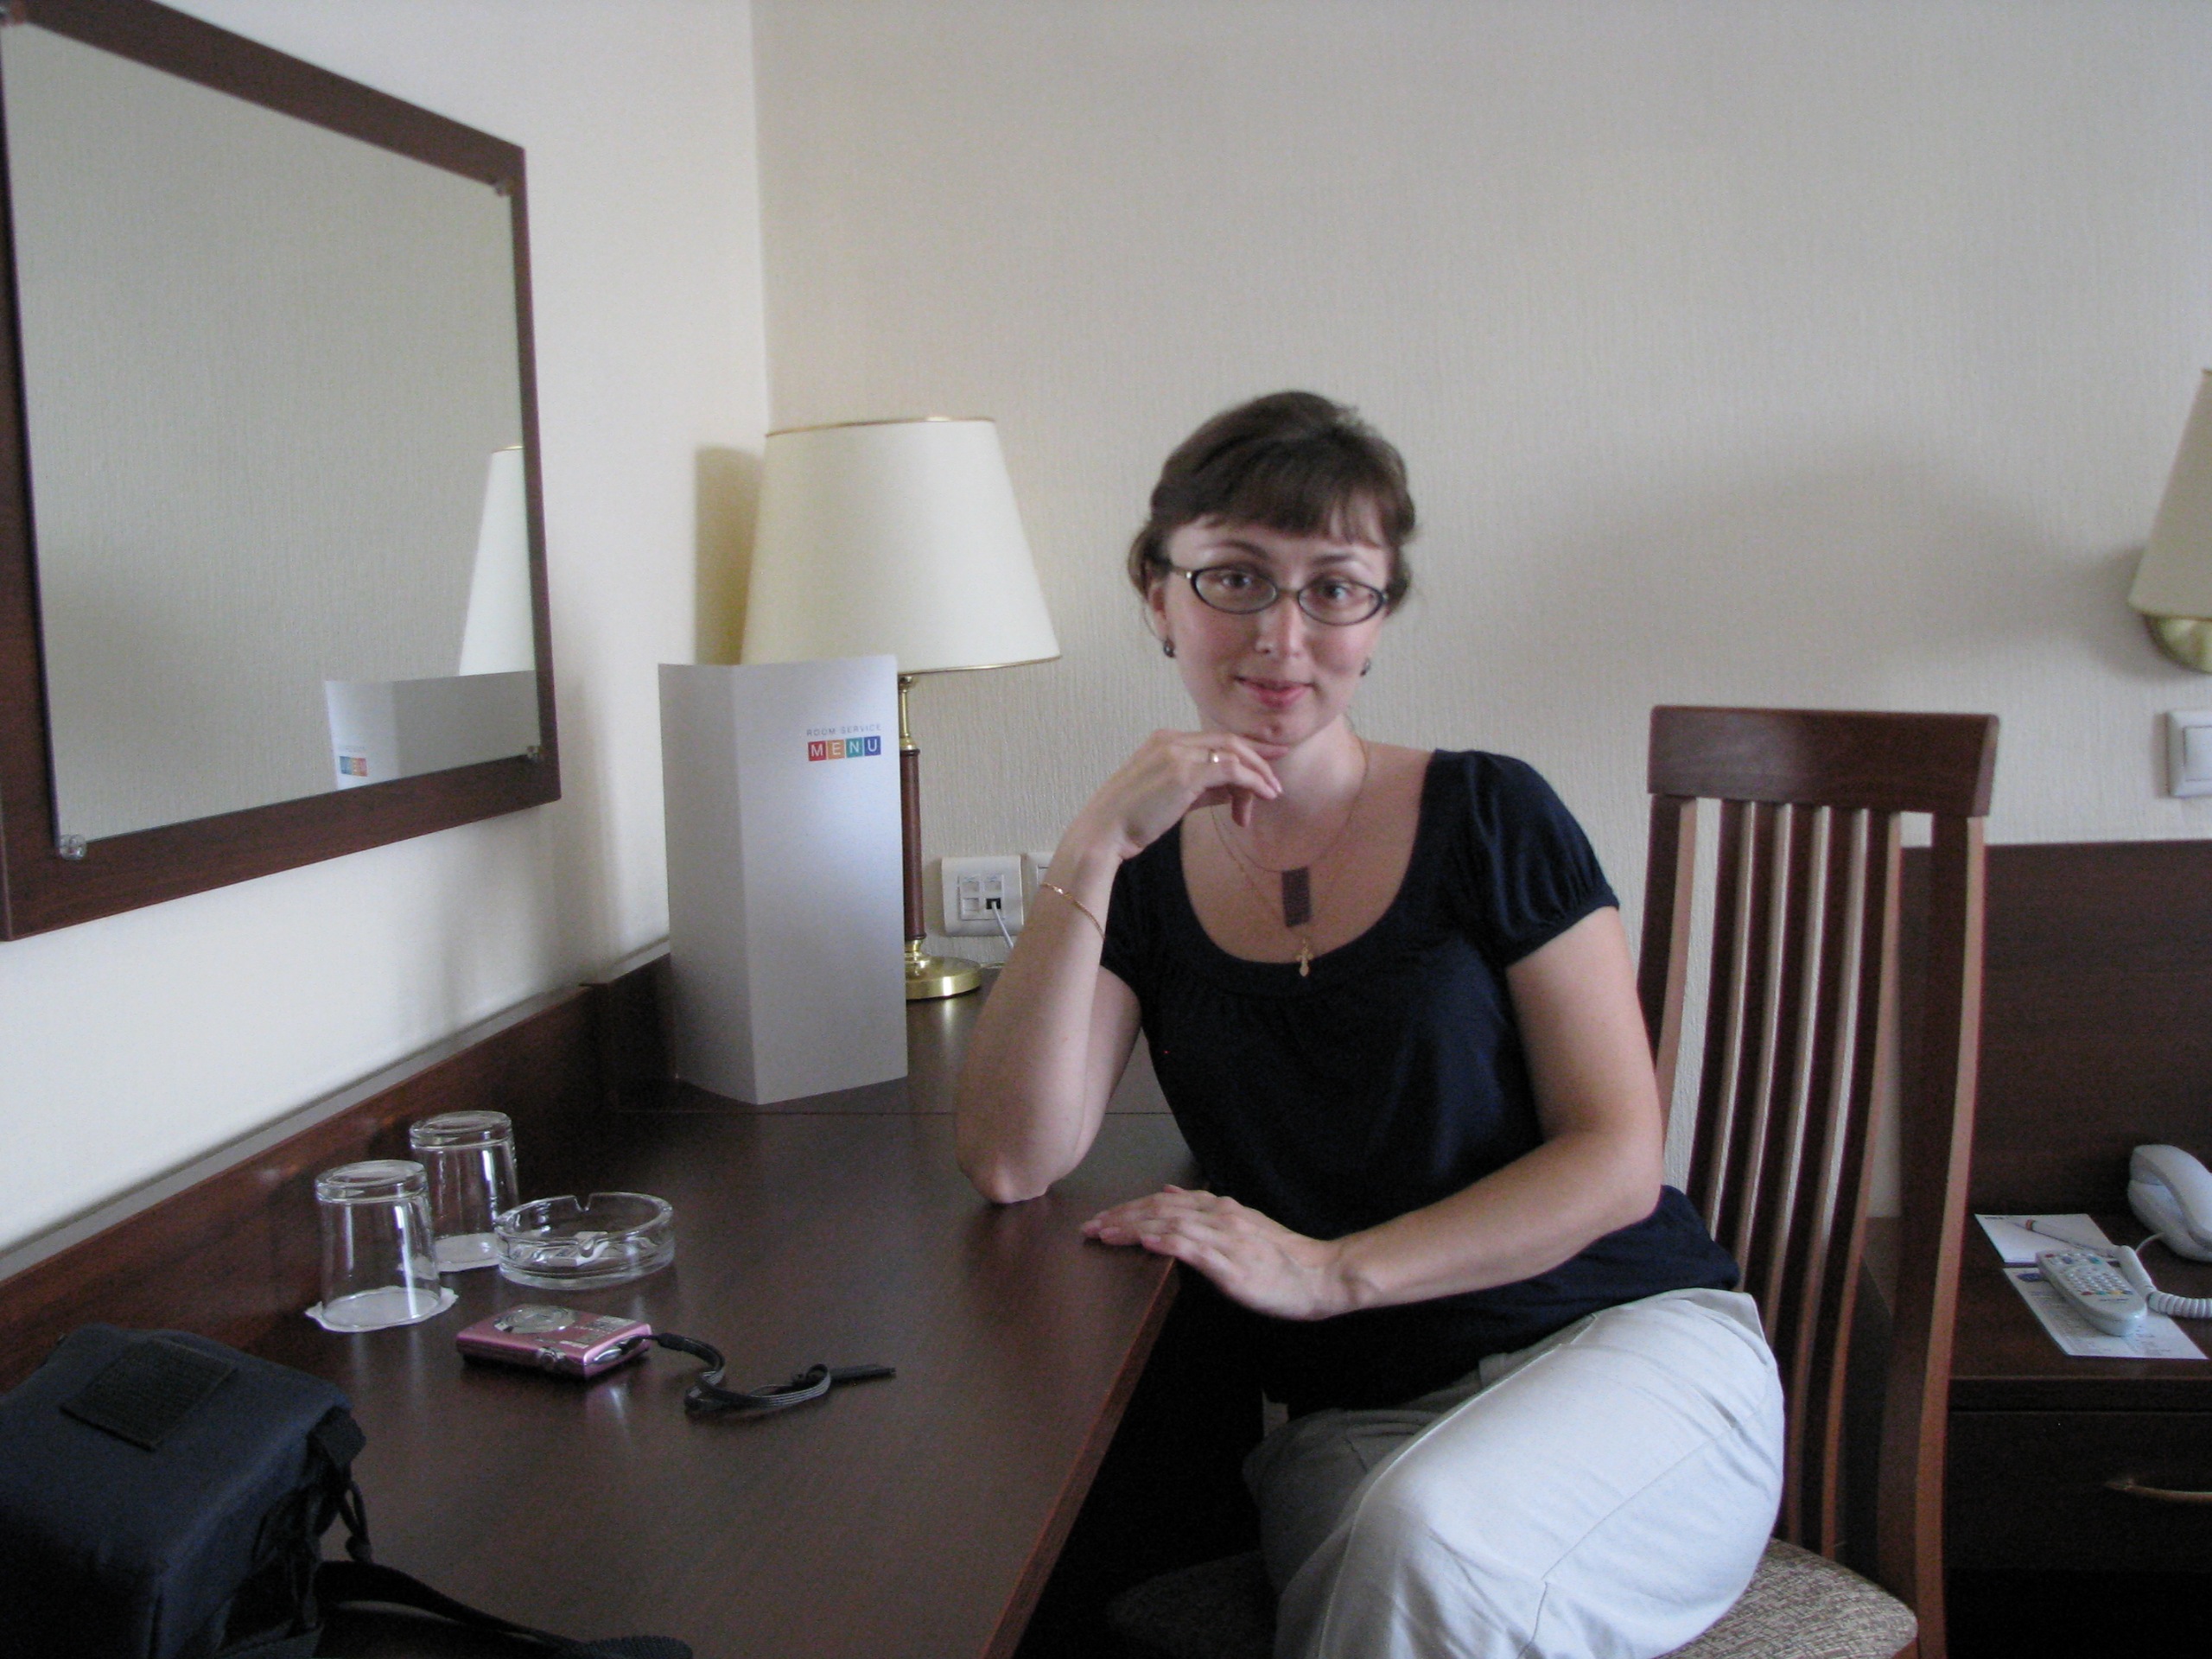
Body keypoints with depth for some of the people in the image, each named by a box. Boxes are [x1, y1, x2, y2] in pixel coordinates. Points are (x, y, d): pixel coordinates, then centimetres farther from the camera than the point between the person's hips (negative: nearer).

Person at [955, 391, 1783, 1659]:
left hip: (1632, 1337, -1)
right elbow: (1015, 1163, -8)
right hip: (1354, 1424, 2)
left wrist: (1330, 1270, -14)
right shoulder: (1146, 881, 6)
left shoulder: (1490, 819, -1)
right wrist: (1093, 846, -14)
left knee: (1427, 1540, -33)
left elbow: (1616, 1158, -4)